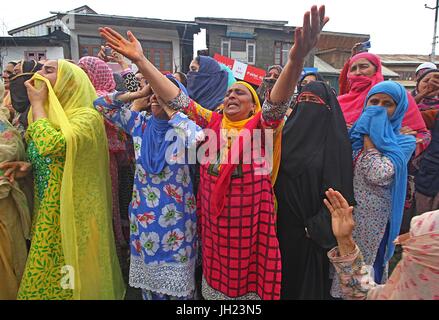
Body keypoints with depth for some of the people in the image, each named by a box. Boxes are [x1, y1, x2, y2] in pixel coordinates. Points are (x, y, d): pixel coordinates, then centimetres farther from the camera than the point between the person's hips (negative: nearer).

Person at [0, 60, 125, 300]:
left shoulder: (86, 116, -17)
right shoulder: (49, 115, 10)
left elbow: (51, 145, -34)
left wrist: (37, 104, -18)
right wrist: (28, 165, 0)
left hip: (72, 214, -8)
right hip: (48, 212, 8)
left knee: (69, 279, 7)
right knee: (46, 274, 21)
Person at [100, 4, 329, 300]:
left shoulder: (261, 125, -6)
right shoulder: (212, 121, 3)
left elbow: (278, 103, -25)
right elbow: (177, 99, 0)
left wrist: (296, 60, -44)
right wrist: (141, 60, -5)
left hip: (250, 217, -3)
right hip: (214, 217, 4)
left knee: (250, 271, 15)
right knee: (217, 273, 21)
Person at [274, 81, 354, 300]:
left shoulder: (337, 140, -11)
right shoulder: (288, 132, 5)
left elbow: (339, 188, -15)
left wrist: (317, 227, -16)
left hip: (313, 225, -4)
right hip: (283, 221, 5)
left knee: (311, 279, 12)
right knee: (284, 271, 19)